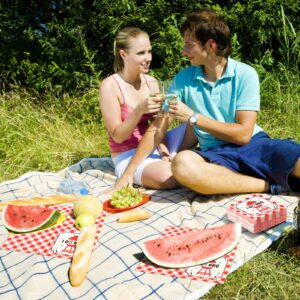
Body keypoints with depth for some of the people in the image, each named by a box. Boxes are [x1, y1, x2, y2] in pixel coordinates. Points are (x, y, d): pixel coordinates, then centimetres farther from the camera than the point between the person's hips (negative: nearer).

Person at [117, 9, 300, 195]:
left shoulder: (245, 74, -4)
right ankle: (271, 185, -21)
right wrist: (129, 172, -1)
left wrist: (193, 117, -11)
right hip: (217, 154, 3)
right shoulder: (183, 79, 3)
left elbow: (243, 134, -9)